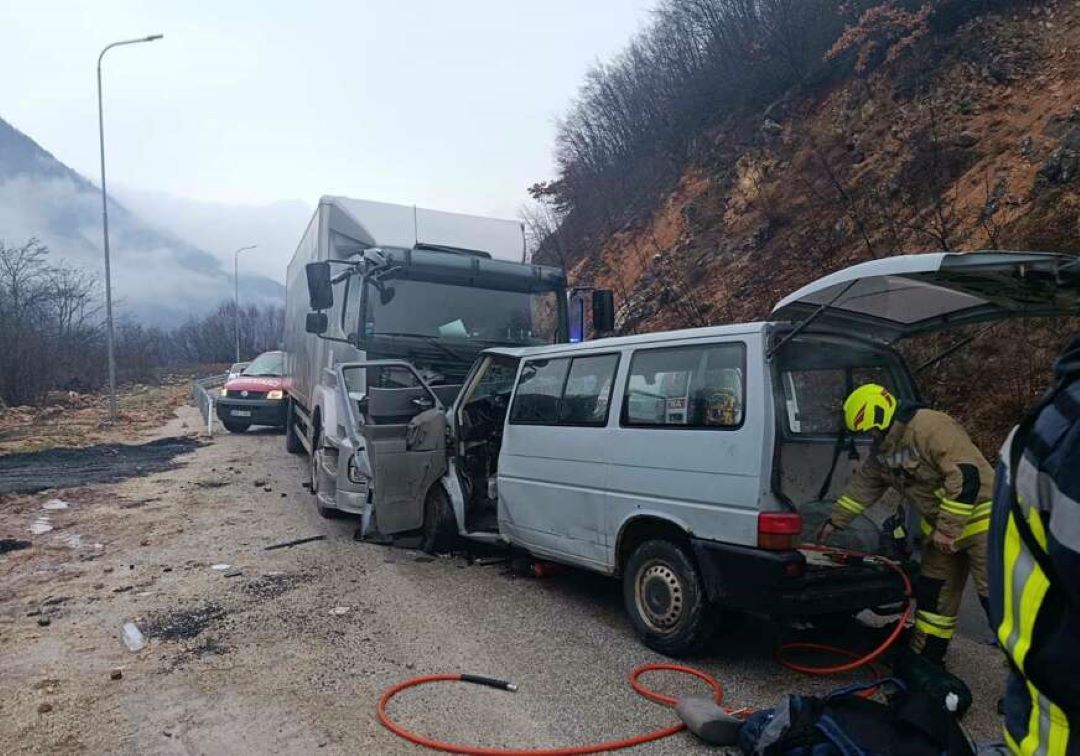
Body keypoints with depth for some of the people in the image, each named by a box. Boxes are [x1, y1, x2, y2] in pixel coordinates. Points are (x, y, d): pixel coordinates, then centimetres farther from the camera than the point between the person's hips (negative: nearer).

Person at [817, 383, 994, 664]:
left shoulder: (929, 427, -23)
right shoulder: (883, 449, 7)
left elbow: (966, 475, -28)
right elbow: (862, 485, 18)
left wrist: (947, 529, -24)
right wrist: (834, 521, 20)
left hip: (978, 517, -9)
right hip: (941, 525, 9)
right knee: (932, 592, 14)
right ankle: (925, 658, 25)